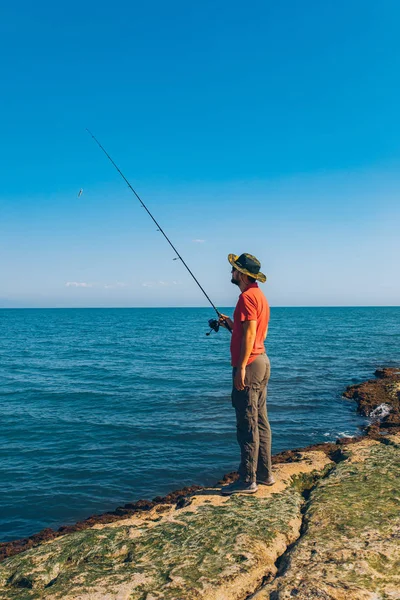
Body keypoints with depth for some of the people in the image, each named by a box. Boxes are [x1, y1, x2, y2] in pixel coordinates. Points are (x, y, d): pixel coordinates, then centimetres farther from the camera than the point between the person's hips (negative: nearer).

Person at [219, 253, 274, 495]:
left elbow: (250, 333, -21)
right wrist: (232, 324, 18)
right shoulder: (260, 295, 17)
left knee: (247, 424, -5)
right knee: (260, 421, 14)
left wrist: (241, 367, -22)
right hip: (262, 361, 10)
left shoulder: (247, 296, -14)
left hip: (250, 364, -10)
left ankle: (247, 480, 2)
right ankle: (265, 473, 23)